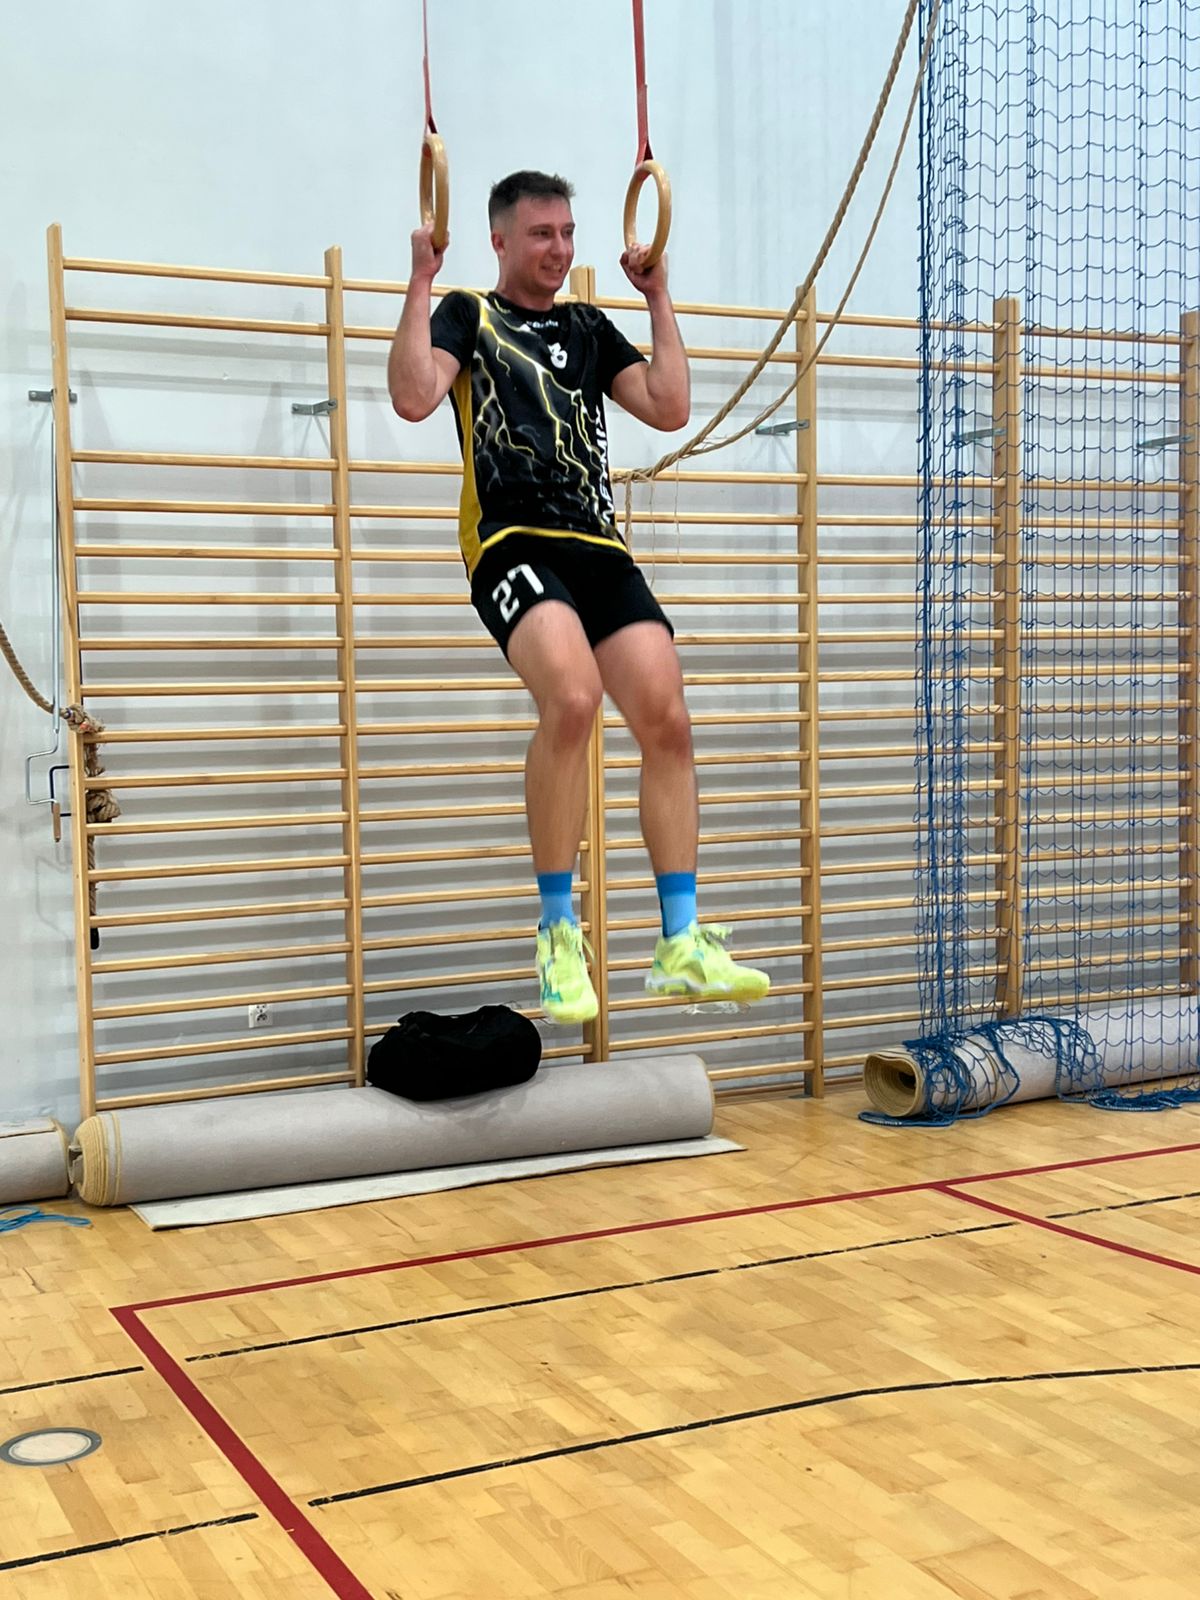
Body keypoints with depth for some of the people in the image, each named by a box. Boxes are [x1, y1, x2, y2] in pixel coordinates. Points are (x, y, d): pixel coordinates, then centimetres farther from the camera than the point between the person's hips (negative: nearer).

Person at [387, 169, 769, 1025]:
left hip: (600, 546, 5)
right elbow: (414, 397, -9)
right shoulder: (468, 314, 10)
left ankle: (681, 941, -1)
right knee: (573, 696, -30)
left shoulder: (589, 328, 24)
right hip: (513, 540, -5)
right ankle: (559, 931, -17)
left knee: (667, 719, -10)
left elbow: (671, 408, 15)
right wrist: (422, 282, -7)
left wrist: (659, 298, 17)